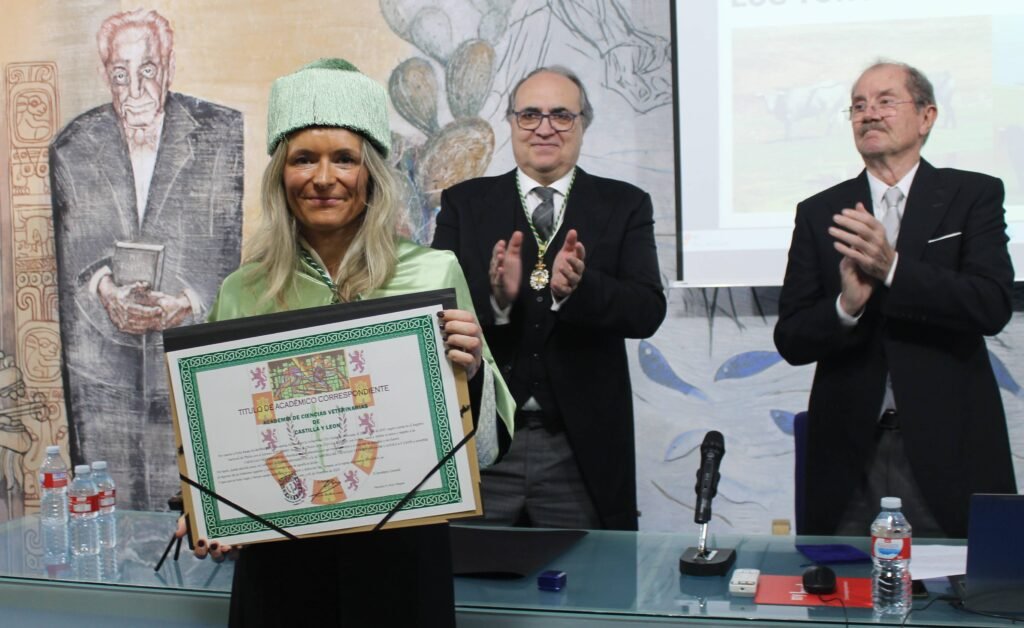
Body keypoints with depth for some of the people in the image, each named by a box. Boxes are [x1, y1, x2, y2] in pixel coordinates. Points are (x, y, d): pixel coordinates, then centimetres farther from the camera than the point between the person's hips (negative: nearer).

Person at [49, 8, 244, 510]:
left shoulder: (223, 135, 0)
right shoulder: (72, 148, 9)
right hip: (104, 364, 2)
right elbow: (69, 252, 10)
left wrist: (188, 303, -16)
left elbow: (240, 242, -3)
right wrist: (104, 290, -11)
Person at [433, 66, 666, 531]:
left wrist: (580, 287, -25)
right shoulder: (464, 203, 6)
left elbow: (647, 312, -6)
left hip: (581, 451, 0)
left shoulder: (624, 206, 4)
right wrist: (495, 296, -22)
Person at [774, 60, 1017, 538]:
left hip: (947, 450, -1)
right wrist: (846, 306, -18)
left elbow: (992, 307, -10)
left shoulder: (973, 195, 4)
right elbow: (790, 340, 2)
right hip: (850, 453, 1)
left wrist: (893, 268, -22)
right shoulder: (819, 213, 7)